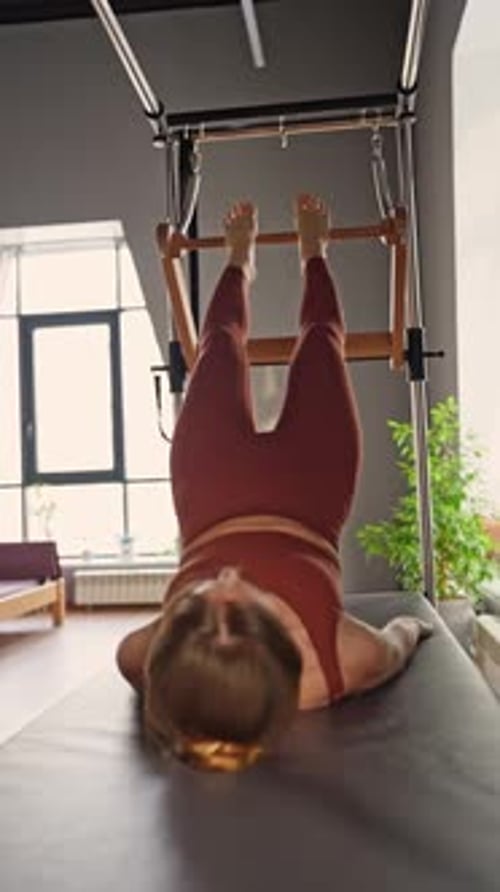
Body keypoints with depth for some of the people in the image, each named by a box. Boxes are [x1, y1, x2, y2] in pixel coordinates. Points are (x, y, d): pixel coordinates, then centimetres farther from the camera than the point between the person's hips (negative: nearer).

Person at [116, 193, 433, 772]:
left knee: (220, 344, 23)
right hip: (304, 501, 0)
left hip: (212, 507, 1)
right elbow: (399, 644, -16)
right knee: (319, 339, 21)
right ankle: (311, 257, 59)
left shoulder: (155, 662, -39)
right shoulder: (343, 665, -40)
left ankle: (240, 263, 61)